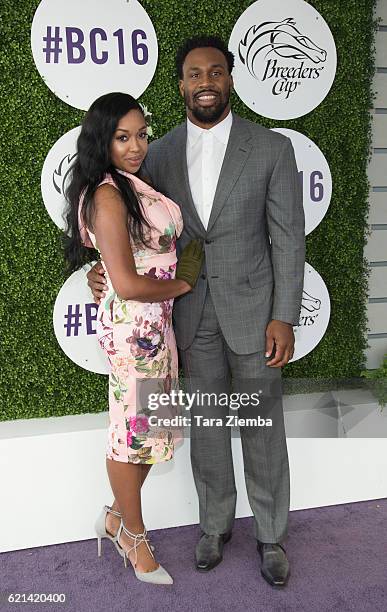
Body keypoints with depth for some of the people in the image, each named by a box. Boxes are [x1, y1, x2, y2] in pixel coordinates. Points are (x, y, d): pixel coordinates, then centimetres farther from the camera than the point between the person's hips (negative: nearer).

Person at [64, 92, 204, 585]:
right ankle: (133, 536, 29)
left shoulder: (132, 186, 10)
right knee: (134, 429, 7)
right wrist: (181, 284, -9)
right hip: (133, 326, -9)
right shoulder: (108, 196, -19)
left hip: (155, 322, 9)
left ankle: (117, 517, 38)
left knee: (151, 427, 18)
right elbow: (128, 285, -23)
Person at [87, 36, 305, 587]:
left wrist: (284, 318, -11)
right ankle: (216, 525, 36)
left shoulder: (271, 147, -5)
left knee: (262, 429, 9)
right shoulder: (160, 154, 3)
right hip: (192, 315, 3)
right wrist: (108, 265, -8)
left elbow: (288, 237, -6)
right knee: (206, 425, 15)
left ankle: (271, 535, 30)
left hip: (252, 310, -2)